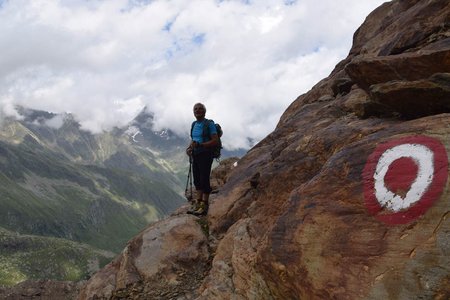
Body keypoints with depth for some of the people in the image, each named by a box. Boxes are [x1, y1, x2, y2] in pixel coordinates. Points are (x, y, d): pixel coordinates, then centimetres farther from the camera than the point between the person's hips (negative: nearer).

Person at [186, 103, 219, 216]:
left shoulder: (209, 124, -9)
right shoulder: (194, 124, 13)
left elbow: (215, 141, -15)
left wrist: (199, 145, -23)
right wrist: (189, 148, 3)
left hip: (205, 155, -7)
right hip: (195, 155, 7)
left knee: (204, 179, -7)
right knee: (197, 180, 9)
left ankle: (204, 206, -1)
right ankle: (197, 203, 15)